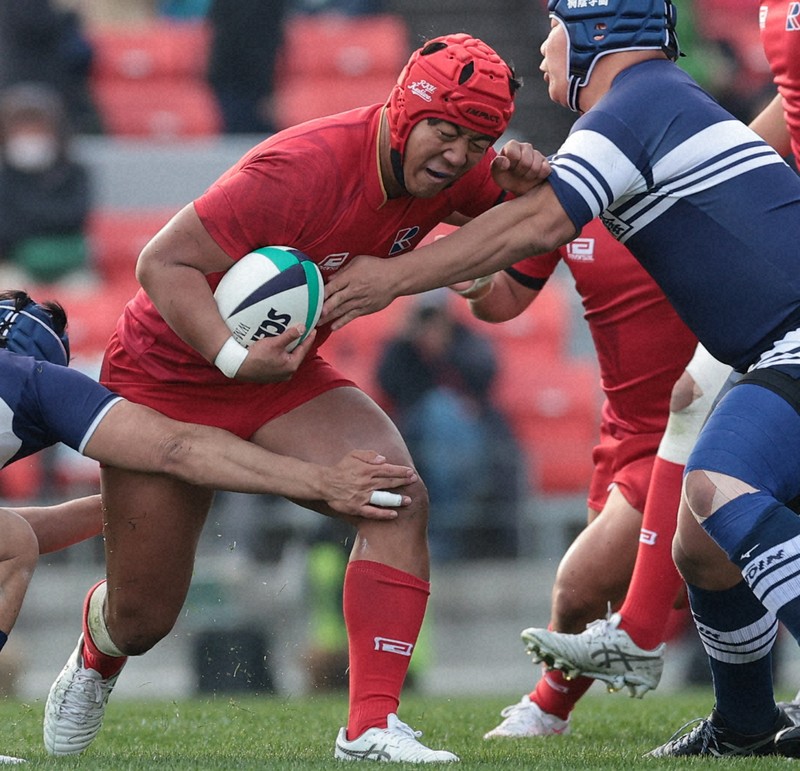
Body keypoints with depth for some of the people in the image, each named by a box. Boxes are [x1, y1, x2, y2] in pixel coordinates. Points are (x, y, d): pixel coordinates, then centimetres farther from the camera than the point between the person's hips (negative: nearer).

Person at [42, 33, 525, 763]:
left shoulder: (448, 176, -12)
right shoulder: (303, 172, -33)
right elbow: (163, 263, -28)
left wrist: (523, 182, -17)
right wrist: (235, 358, -40)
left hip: (285, 377, 5)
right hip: (165, 375, -5)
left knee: (400, 499, -23)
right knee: (143, 618, 8)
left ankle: (371, 727, -23)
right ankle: (95, 660, 47)